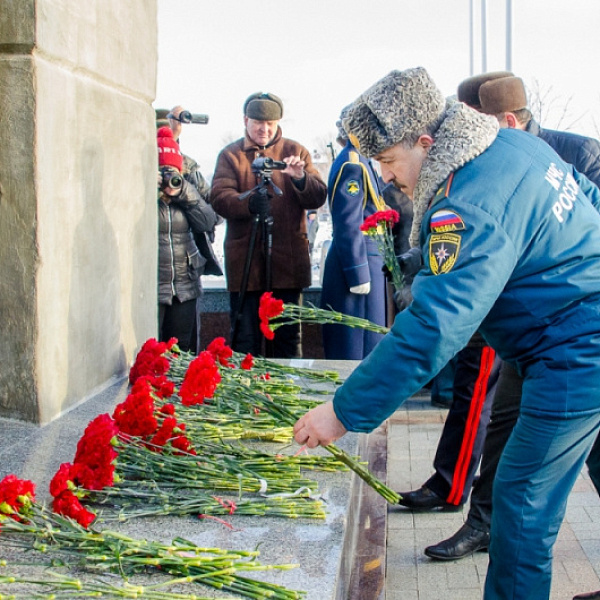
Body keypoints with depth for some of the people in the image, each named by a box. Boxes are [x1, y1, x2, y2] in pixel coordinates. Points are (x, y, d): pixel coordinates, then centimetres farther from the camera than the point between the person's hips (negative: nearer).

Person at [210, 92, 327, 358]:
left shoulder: (296, 151, 11)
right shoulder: (230, 155, 8)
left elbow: (319, 198, 1)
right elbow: (219, 198, -7)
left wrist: (300, 178, -19)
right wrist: (249, 203, -27)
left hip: (287, 260, 1)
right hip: (245, 263, -1)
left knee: (289, 338, 7)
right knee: (245, 340, 3)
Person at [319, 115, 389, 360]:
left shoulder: (361, 162, 14)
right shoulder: (353, 165, -16)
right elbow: (348, 226, -19)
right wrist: (359, 275, -19)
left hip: (368, 259, 10)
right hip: (358, 262, -10)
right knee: (356, 349, -4)